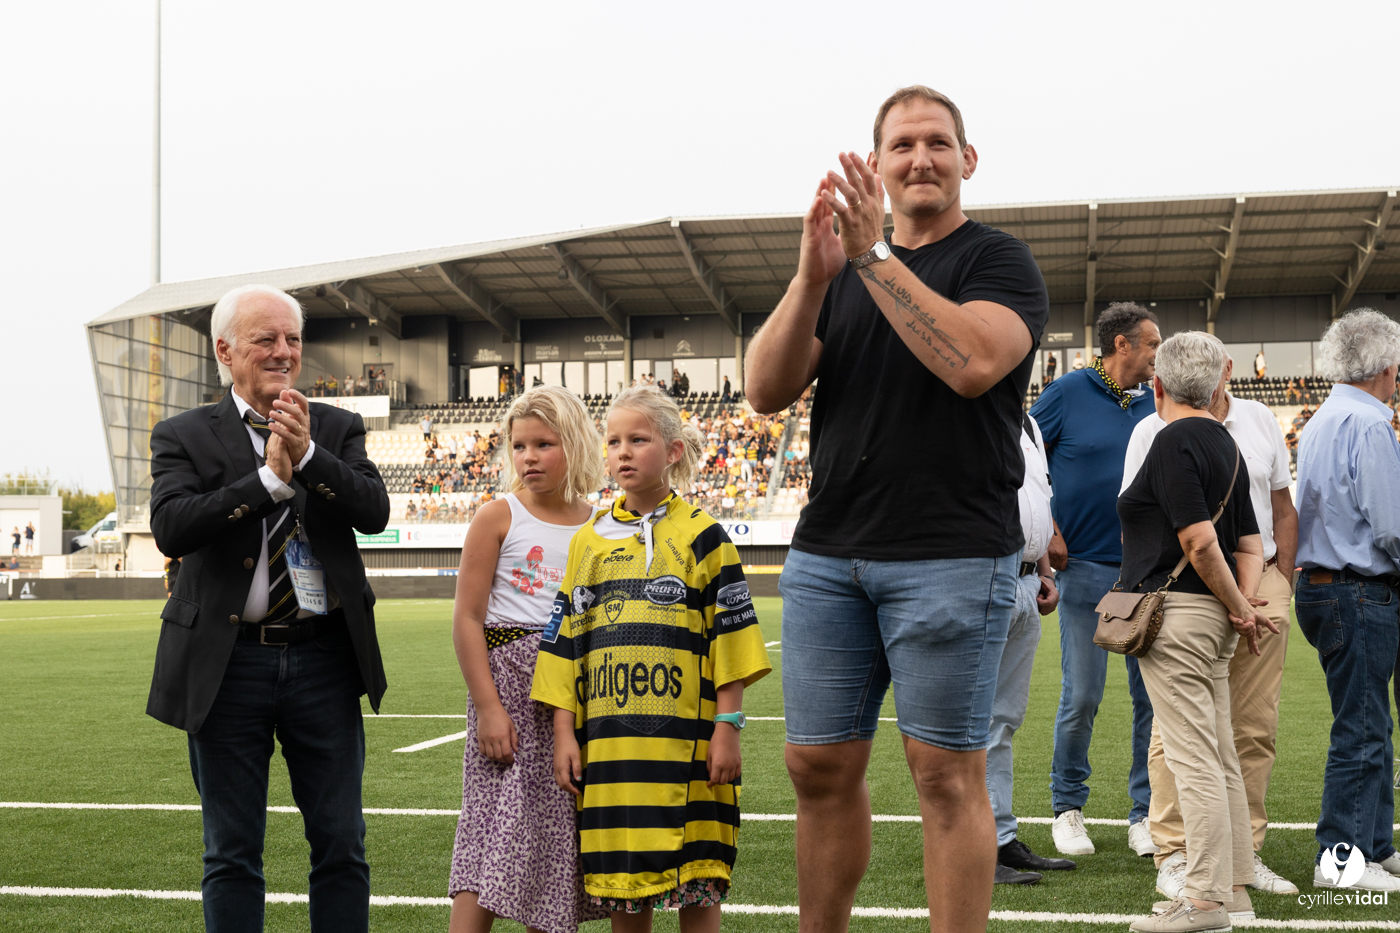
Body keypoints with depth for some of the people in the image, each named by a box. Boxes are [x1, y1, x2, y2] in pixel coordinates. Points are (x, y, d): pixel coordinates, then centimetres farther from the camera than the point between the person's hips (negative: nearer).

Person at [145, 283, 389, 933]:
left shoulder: (337, 429, 8)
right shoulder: (183, 436, 2)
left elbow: (375, 512, -7)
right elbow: (171, 530, -14)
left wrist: (308, 454, -21)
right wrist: (270, 477, -21)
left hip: (324, 658, 2)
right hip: (229, 661, -1)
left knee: (341, 846, 9)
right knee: (231, 854, 9)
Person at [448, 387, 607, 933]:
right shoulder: (499, 518, -1)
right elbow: (467, 618, -5)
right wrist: (488, 707, -12)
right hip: (510, 673, -4)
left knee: (561, 836, 8)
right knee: (498, 831, -10)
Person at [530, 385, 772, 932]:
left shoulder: (701, 535, 1)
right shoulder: (589, 541, 11)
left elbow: (731, 638, -2)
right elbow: (565, 642, 12)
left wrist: (728, 728, -8)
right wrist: (565, 732, 6)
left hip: (685, 739, -3)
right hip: (607, 739, 4)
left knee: (696, 885, 0)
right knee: (621, 881, 8)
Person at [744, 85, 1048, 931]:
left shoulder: (1000, 260, 2)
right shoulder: (841, 272, 17)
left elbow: (972, 363, -19)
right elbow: (766, 392, 4)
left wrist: (872, 254, -17)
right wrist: (811, 279, -10)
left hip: (952, 557, -5)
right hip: (827, 554, 5)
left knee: (947, 773, -1)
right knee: (820, 767, 8)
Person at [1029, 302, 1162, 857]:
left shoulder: (1154, 405, 12)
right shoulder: (1069, 393, -1)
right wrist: (1048, 534, -5)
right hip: (1086, 567, -4)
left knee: (1154, 694, 3)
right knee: (1082, 695, -2)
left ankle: (1146, 815, 12)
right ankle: (1067, 809, 15)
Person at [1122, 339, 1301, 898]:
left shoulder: (1259, 421, 13)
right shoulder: (1152, 432, 1)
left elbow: (1283, 509, 17)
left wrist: (1280, 583, 9)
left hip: (1260, 584, 4)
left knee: (1255, 727, 6)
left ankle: (1245, 853, 16)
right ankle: (1173, 857, 3)